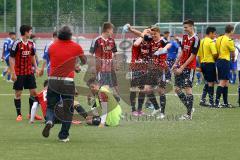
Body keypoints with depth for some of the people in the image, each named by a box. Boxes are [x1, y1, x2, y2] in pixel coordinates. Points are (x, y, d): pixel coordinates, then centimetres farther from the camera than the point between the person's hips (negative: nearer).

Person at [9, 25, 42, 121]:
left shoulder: (31, 44, 5)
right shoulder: (17, 44, -13)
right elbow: (11, 59, -10)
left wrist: (36, 68, 7)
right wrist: (13, 73, -14)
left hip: (29, 72, 6)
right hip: (19, 73, -6)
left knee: (33, 92, 4)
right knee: (18, 93, 0)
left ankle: (31, 113, 14)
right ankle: (19, 114, 7)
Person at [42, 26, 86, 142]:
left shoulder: (52, 47, 5)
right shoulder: (76, 47, 1)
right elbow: (84, 61, 17)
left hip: (53, 80, 2)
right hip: (68, 81, -2)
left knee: (51, 106, 14)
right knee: (67, 109, 9)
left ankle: (49, 121, -17)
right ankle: (63, 135, 8)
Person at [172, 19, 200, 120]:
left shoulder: (195, 39, -13)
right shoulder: (185, 37, 12)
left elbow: (192, 56, -15)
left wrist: (182, 68, -16)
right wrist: (176, 64, 12)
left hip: (189, 67, -8)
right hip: (181, 66, 8)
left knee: (188, 89, -9)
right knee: (177, 89, 8)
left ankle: (189, 114, -4)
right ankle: (189, 108, 22)